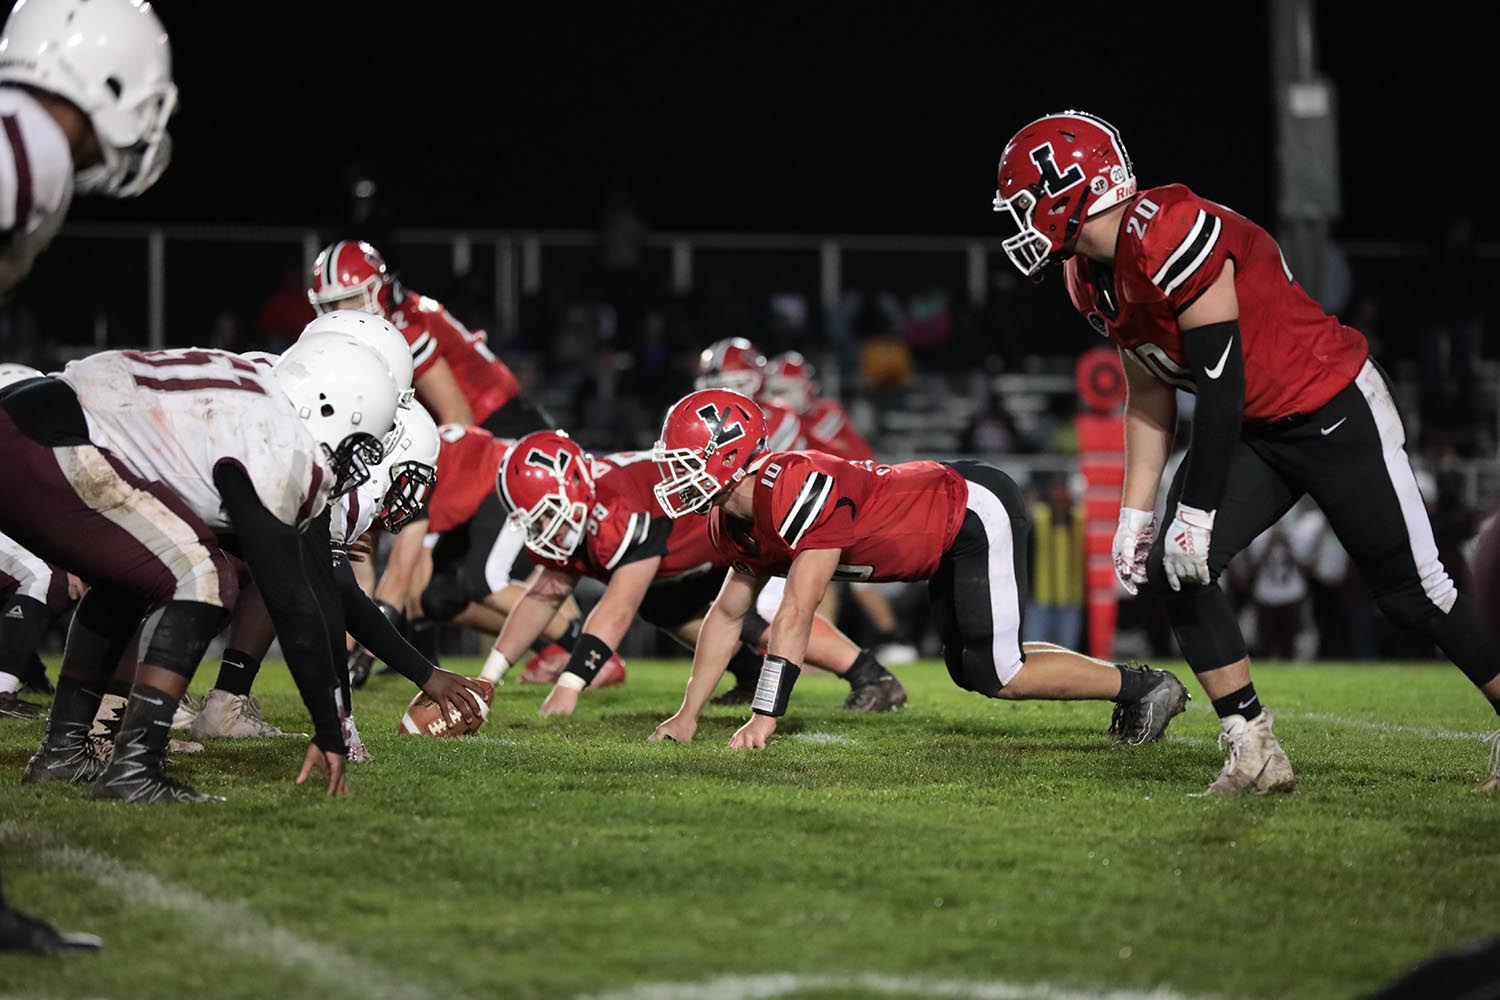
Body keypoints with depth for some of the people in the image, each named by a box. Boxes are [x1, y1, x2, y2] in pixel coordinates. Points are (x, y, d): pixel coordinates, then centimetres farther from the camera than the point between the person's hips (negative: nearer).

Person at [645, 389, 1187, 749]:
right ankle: (1128, 685, 25)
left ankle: (1145, 687, 5)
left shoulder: (797, 488, -32)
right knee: (968, 669, 15)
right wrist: (688, 715, 8)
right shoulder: (733, 525, -2)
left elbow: (795, 616, -34)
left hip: (977, 511, -10)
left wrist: (764, 719, -32)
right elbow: (728, 614, 11)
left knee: (994, 675, -11)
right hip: (947, 543, 10)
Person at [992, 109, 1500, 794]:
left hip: (1336, 414, -8)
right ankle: (1256, 756, -3)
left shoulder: (1167, 236, -28)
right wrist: (1135, 514, 6)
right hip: (1253, 430, 8)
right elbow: (1149, 397, 10)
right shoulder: (1090, 276, 1)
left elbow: (1220, 385, -27)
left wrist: (1196, 512, -23)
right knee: (1171, 570, -8)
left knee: (1411, 591, -1)